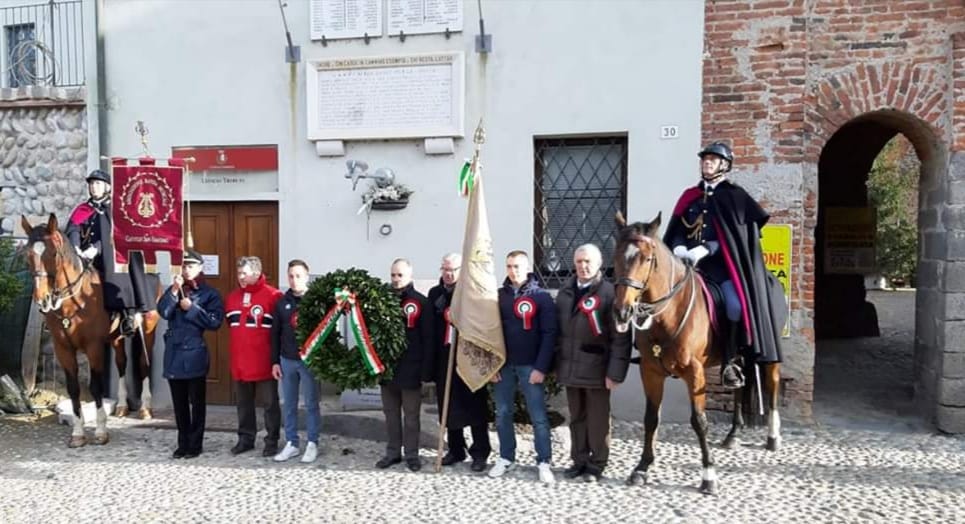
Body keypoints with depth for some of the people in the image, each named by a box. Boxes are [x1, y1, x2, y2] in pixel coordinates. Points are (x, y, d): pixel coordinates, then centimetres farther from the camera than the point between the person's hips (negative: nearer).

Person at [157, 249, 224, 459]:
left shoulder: (209, 293, -2)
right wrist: (174, 291, -16)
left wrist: (192, 308, -15)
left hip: (195, 354, -4)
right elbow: (163, 312, -7)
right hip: (174, 353, 4)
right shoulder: (174, 289, 9)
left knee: (196, 402, 5)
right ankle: (183, 444, 22)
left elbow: (215, 322, -11)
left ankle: (195, 445, 13)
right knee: (179, 402, 12)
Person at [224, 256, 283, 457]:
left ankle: (272, 441, 13)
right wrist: (234, 349, 17)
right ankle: (246, 438, 27)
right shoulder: (232, 297, 10)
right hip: (239, 361, 6)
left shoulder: (273, 296, -11)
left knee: (269, 402, 4)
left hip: (264, 361, -6)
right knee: (244, 403, 15)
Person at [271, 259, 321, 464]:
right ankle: (291, 443, 21)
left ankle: (312, 444, 14)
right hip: (286, 360, 4)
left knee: (311, 404, 4)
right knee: (289, 405, 11)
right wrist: (275, 361, 6)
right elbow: (275, 334, 10)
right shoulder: (282, 302, 6)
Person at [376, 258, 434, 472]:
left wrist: (426, 370, -13)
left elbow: (428, 339, -8)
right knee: (391, 414, 13)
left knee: (411, 415, 6)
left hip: (410, 368, -4)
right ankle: (393, 452, 24)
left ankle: (412, 454, 17)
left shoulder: (421, 302, -5)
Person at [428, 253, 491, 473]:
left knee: (475, 406, 2)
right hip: (444, 358, 4)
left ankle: (480, 453, 12)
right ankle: (456, 449, 25)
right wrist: (432, 357, 3)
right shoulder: (435, 294, 10)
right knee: (449, 406, 11)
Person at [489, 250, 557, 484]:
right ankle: (506, 458, 25)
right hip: (503, 365, 4)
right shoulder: (498, 296, 6)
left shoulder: (541, 296, -5)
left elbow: (549, 334, -8)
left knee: (538, 416, 1)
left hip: (530, 366, -3)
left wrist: (541, 367, -14)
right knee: (502, 414, 11)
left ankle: (543, 462, 11)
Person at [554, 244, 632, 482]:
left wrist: (615, 372, -16)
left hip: (596, 370, -5)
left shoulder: (609, 292, -10)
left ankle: (596, 464, 21)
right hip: (570, 369, 5)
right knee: (576, 418, 16)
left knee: (597, 420, 8)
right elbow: (557, 329, 13)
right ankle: (579, 460, 29)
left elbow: (620, 338, -12)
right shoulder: (565, 292, 8)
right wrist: (558, 363, 10)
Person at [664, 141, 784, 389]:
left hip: (721, 263, -4)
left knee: (737, 305, -25)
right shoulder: (690, 196, 18)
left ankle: (730, 361, -9)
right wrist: (679, 248, -9)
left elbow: (731, 236, -5)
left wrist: (705, 249, -18)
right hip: (687, 263, 4)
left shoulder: (734, 196, 6)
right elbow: (676, 231, 12)